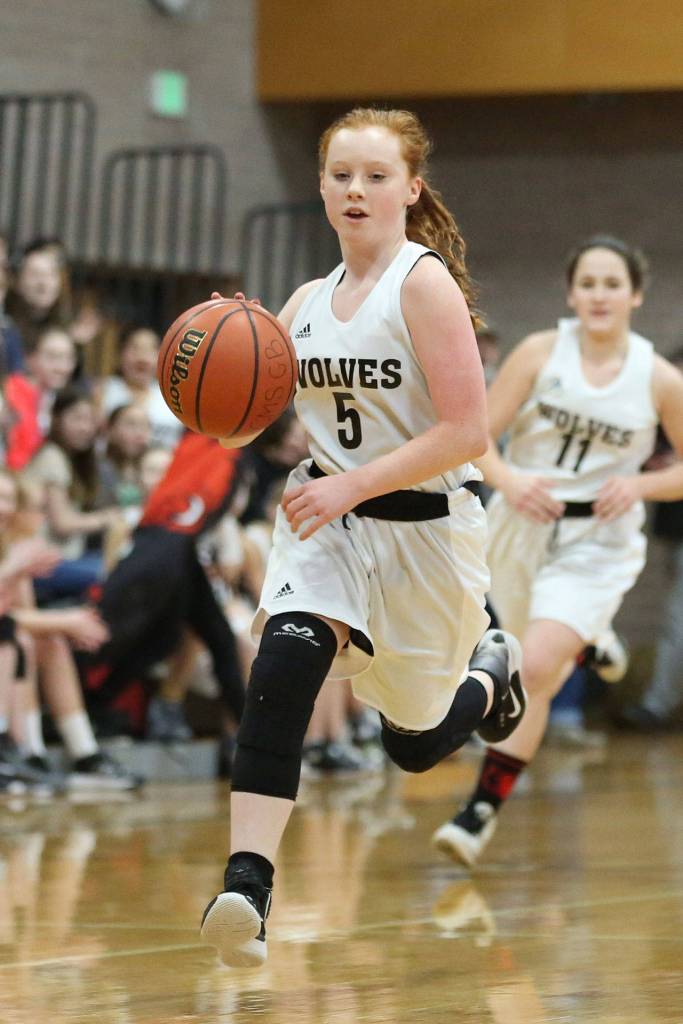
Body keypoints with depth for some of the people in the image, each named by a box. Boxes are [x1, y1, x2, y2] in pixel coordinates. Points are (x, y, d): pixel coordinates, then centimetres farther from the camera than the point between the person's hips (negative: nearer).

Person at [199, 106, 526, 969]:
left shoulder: (425, 284, -15)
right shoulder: (308, 301, 4)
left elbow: (466, 432, -21)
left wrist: (352, 485, -26)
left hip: (426, 524, -4)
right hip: (328, 517, 4)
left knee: (413, 741, 12)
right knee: (283, 661, -27)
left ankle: (490, 672, 49)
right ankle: (246, 886, -34)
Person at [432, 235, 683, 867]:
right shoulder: (542, 353, -6)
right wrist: (508, 479, -26)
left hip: (595, 545, -3)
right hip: (521, 527, 3)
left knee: (535, 669, -20)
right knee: (542, 663, 21)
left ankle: (482, 812, -13)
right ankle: (587, 644, 60)